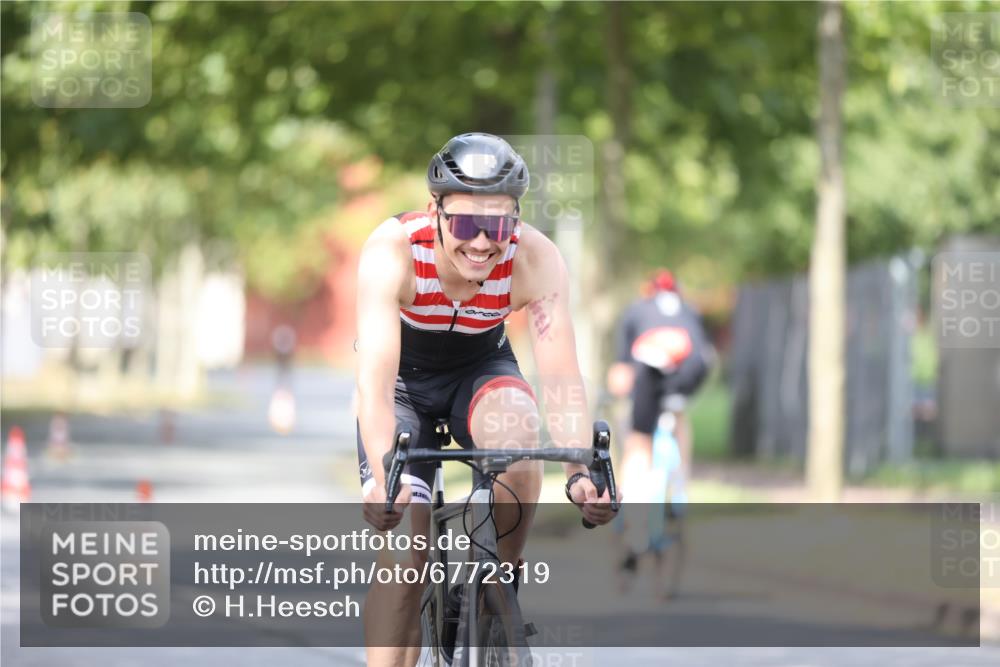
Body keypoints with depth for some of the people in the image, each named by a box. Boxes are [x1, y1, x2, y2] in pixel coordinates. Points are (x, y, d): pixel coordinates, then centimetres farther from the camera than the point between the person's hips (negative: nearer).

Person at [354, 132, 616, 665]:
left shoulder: (537, 259, -29)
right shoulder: (393, 250, -33)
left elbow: (559, 373, -33)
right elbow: (375, 374, -42)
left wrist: (581, 472, -49)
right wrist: (384, 474, -57)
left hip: (480, 371, 1)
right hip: (405, 381, -1)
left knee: (518, 429, -33)